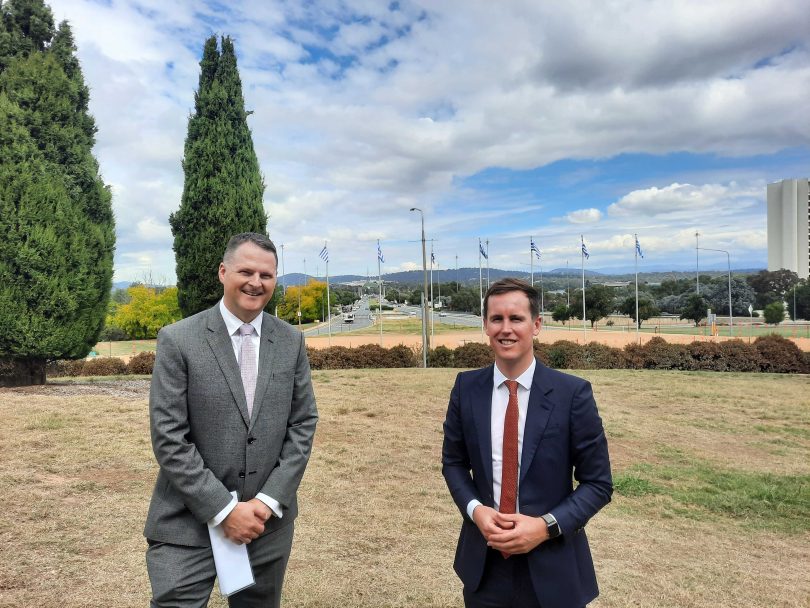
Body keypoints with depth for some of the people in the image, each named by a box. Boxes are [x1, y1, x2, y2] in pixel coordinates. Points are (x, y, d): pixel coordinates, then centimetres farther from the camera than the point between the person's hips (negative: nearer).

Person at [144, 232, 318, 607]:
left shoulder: (291, 341, 1)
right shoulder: (178, 340, -9)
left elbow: (303, 424, 1)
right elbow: (168, 438, -12)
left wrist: (269, 501, -7)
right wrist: (223, 509, -14)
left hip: (269, 521, 3)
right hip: (190, 523, -3)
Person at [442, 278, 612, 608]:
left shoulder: (573, 393, -12)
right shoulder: (466, 387, -4)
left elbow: (598, 483, -6)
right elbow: (453, 461, 6)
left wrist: (546, 526, -17)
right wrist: (475, 509, -11)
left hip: (552, 567, -2)